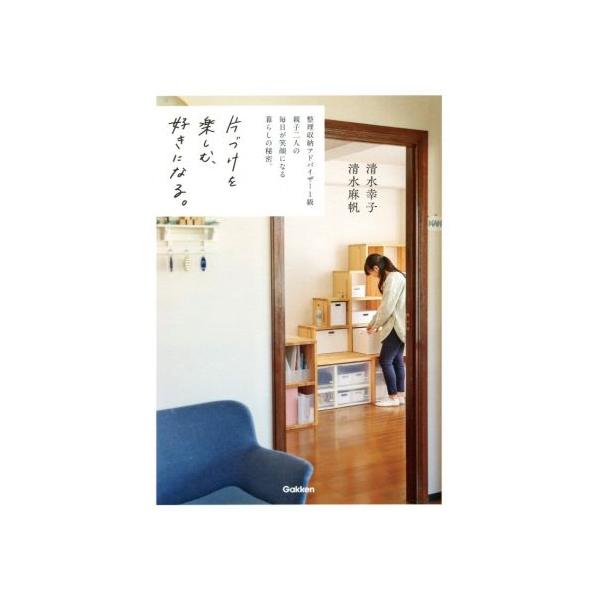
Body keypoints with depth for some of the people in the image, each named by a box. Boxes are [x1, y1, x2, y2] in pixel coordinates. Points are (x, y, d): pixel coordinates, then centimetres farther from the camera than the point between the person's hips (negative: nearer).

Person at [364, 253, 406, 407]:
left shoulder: (393, 278, -17)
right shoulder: (394, 277, 14)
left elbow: (387, 307, -19)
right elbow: (386, 306, 17)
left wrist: (375, 324, -5)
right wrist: (374, 324, 15)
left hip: (396, 326, -10)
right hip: (397, 326, 10)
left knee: (385, 361, -4)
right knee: (397, 360, 12)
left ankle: (393, 397, 3)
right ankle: (400, 395, 17)